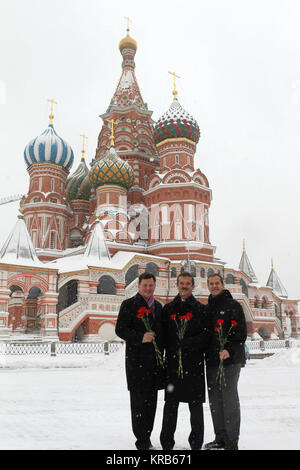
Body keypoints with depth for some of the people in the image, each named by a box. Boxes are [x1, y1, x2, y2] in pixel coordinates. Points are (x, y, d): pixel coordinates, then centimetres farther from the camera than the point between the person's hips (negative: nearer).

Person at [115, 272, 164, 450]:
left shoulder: (158, 306, 16)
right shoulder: (129, 304, -3)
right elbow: (120, 329, -8)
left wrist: (161, 354, 12)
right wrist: (141, 338, -21)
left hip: (155, 360, 6)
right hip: (137, 360, -6)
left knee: (151, 400, 12)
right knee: (139, 400, -1)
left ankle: (146, 437, 25)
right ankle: (142, 441, 9)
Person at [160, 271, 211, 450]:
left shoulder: (200, 309, 5)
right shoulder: (168, 309, 12)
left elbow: (206, 335, -3)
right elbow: (163, 334, 9)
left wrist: (187, 343, -16)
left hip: (195, 363, -1)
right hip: (172, 362, 2)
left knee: (196, 404, 5)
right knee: (170, 403, 6)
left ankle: (196, 442, 20)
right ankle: (167, 442, 18)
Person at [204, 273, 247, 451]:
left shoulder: (233, 305, -3)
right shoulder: (207, 308, 16)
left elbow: (241, 333, -10)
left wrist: (229, 350, -23)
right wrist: (205, 354, 7)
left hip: (230, 360, -6)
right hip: (211, 361, 6)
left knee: (230, 399, -2)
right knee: (215, 400, 11)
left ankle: (232, 441, 9)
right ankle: (220, 438, 24)